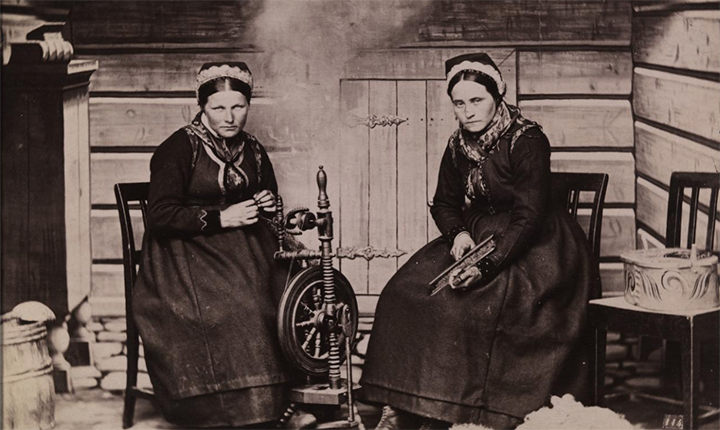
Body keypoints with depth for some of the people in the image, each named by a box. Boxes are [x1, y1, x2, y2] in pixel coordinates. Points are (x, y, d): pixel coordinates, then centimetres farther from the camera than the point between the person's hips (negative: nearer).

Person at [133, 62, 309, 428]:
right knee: (236, 306, -30)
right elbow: (160, 216, -13)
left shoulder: (253, 151, 14)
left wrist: (268, 206, 4)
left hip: (242, 247, 6)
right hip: (186, 253, -6)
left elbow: (270, 203, 29)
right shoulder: (178, 149, -6)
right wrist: (220, 218, -18)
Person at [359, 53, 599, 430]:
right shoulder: (458, 146, 6)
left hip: (531, 244, -6)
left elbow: (529, 216, -21)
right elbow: (443, 204, 15)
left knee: (480, 299, -32)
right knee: (409, 292, -14)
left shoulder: (527, 141, -15)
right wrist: (458, 233, -9)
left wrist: (486, 265, -32)